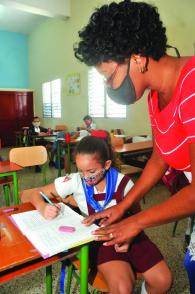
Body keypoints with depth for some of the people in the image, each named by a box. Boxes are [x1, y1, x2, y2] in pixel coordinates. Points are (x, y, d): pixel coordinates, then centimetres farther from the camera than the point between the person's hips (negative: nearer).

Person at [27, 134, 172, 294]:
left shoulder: (123, 183, -13)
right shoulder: (75, 181, -13)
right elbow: (36, 194, -6)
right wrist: (43, 207, -29)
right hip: (98, 238, -1)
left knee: (163, 280, -12)